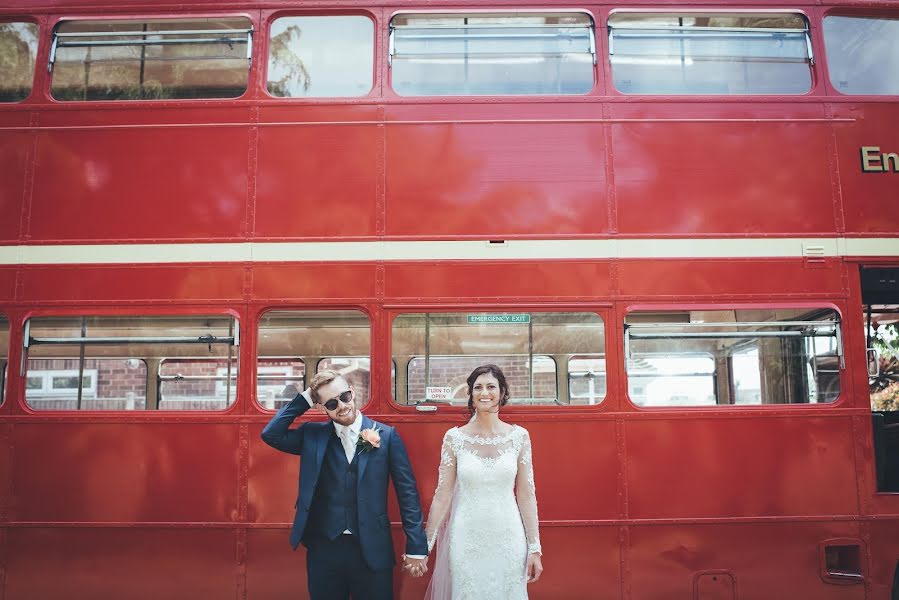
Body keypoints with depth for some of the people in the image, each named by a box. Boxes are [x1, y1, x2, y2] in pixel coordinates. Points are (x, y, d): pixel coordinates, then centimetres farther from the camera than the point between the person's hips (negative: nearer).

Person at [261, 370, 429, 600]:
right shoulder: (313, 436, 4)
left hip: (372, 551, -2)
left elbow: (407, 492, -3)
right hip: (323, 549, 2)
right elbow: (271, 435, -5)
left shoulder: (386, 435, -3)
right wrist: (303, 400, -5)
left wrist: (416, 547, -5)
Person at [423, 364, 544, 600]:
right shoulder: (454, 437, -4)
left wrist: (535, 548, 0)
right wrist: (425, 545, -1)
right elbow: (442, 495, -1)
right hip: (466, 541, 0)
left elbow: (526, 495, 1)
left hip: (509, 539, 1)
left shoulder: (519, 436, -2)